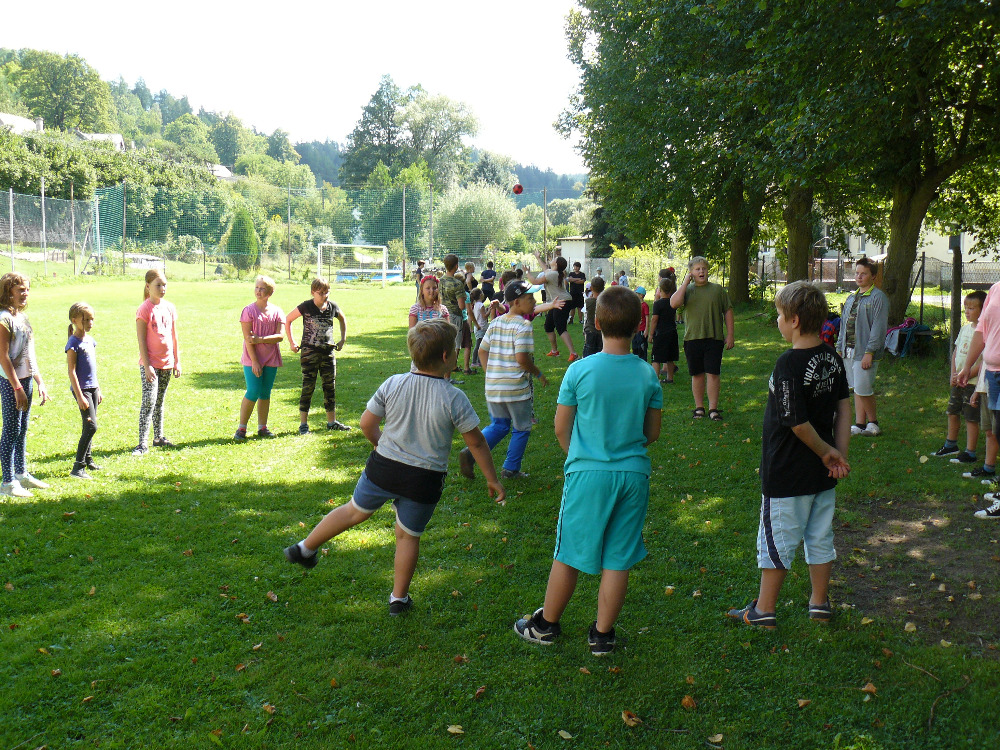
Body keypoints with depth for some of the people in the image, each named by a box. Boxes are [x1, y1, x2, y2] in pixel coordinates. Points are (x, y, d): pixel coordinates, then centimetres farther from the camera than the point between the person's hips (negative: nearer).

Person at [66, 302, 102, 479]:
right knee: (91, 426, -13)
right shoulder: (73, 343, -13)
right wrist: (79, 396, -18)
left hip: (92, 388, 8)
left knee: (90, 426, 14)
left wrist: (98, 390, 22)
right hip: (82, 389, -8)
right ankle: (77, 467, -10)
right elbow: (72, 372, -15)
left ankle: (88, 460, 25)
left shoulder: (90, 340, 11)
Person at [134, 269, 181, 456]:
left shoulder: (170, 307, 7)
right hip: (150, 363, -6)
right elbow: (141, 340, -12)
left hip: (167, 363, 6)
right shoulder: (145, 309, -10)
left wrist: (177, 361, 12)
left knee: (160, 402, 15)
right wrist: (147, 366, -16)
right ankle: (143, 443, -8)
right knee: (149, 402, -10)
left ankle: (158, 437, 25)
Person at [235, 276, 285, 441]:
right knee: (253, 392, -8)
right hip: (252, 358, -3)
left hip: (271, 359, 3)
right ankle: (241, 428, 3)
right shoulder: (248, 310, -5)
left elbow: (280, 336, -4)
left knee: (265, 393, 8)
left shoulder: (277, 311, 4)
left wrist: (261, 339, -18)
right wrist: (254, 362, -14)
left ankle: (262, 428, 17)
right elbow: (248, 338, -10)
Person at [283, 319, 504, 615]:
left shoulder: (393, 384, -8)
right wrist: (492, 479, 4)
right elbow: (475, 442, -8)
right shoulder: (454, 398, -16)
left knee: (354, 511, 23)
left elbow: (367, 423, 0)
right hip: (424, 479, -2)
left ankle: (306, 548, 38)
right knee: (408, 536, 16)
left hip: (382, 468, 2)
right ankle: (399, 598, 28)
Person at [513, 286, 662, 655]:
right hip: (633, 474, 2)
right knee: (618, 559, 10)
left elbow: (561, 429, -3)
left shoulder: (579, 371, -11)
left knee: (569, 554, 11)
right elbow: (652, 433, 5)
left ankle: (546, 624, 27)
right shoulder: (647, 374, -4)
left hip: (587, 473, -2)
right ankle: (603, 634, 21)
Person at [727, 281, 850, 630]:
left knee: (776, 539, 6)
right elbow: (844, 407, 5)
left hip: (787, 475, -7)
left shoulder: (789, 365, -23)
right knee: (820, 537, 18)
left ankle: (764, 610, 18)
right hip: (822, 473, 7)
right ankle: (820, 604, 30)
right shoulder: (832, 358, 1)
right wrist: (839, 453, 5)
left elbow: (797, 423, -22)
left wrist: (827, 452, -8)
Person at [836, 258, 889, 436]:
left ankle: (873, 423, 9)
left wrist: (869, 352, -20)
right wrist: (839, 348, 16)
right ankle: (860, 424, 17)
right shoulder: (851, 298, 16)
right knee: (857, 389, 11)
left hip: (865, 352, -8)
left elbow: (879, 328, -15)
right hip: (849, 351, 8)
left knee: (863, 389, -8)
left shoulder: (878, 298, -8)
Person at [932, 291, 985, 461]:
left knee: (971, 418, 0)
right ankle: (950, 445, 35)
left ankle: (970, 453, 10)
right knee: (952, 412, 18)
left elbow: (984, 361, -19)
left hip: (973, 382, -8)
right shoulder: (965, 328, 9)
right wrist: (953, 375, 4)